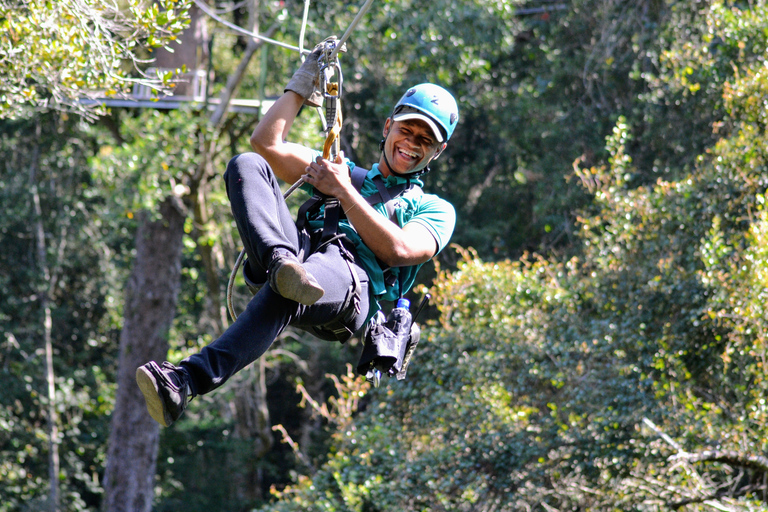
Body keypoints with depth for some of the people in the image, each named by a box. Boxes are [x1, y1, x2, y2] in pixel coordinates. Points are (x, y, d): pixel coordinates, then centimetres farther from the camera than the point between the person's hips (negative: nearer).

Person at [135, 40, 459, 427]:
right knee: (247, 165, -19)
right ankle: (283, 265, -48)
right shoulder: (338, 170, 41)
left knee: (282, 297, -43)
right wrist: (303, 83, 35)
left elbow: (398, 250, 2)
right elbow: (266, 141, 31)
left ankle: (185, 382, -62)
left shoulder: (435, 211, 26)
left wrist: (343, 192, 5)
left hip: (350, 283, -5)